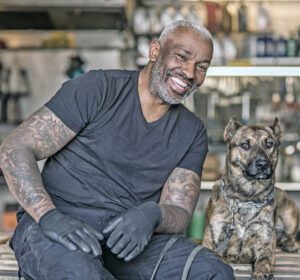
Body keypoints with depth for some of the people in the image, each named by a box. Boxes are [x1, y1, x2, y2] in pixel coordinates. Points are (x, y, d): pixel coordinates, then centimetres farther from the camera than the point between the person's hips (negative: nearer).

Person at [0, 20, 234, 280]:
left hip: (129, 236, 4)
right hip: (57, 228, -4)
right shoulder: (98, 89, -3)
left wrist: (152, 215, -23)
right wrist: (50, 217, -24)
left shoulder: (192, 132, 10)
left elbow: (179, 214, 3)